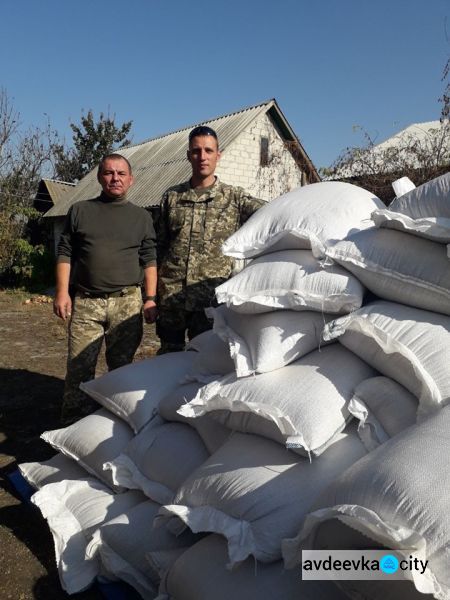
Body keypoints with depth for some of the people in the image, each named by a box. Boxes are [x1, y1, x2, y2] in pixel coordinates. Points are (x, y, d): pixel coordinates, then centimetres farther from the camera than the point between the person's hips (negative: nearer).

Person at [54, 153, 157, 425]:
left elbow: (149, 260, 8)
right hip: (85, 302, 0)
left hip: (127, 303, 0)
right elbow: (65, 254, 9)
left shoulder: (142, 216, 12)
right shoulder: (80, 211, 12)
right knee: (79, 368, 0)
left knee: (122, 367, 5)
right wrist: (62, 292, -1)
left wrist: (150, 299, -1)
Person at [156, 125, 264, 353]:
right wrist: (151, 294, 8)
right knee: (168, 354, 11)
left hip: (211, 300, -1)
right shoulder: (172, 197, 10)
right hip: (170, 298, 2)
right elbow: (159, 246, 12)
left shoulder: (234, 198, 5)